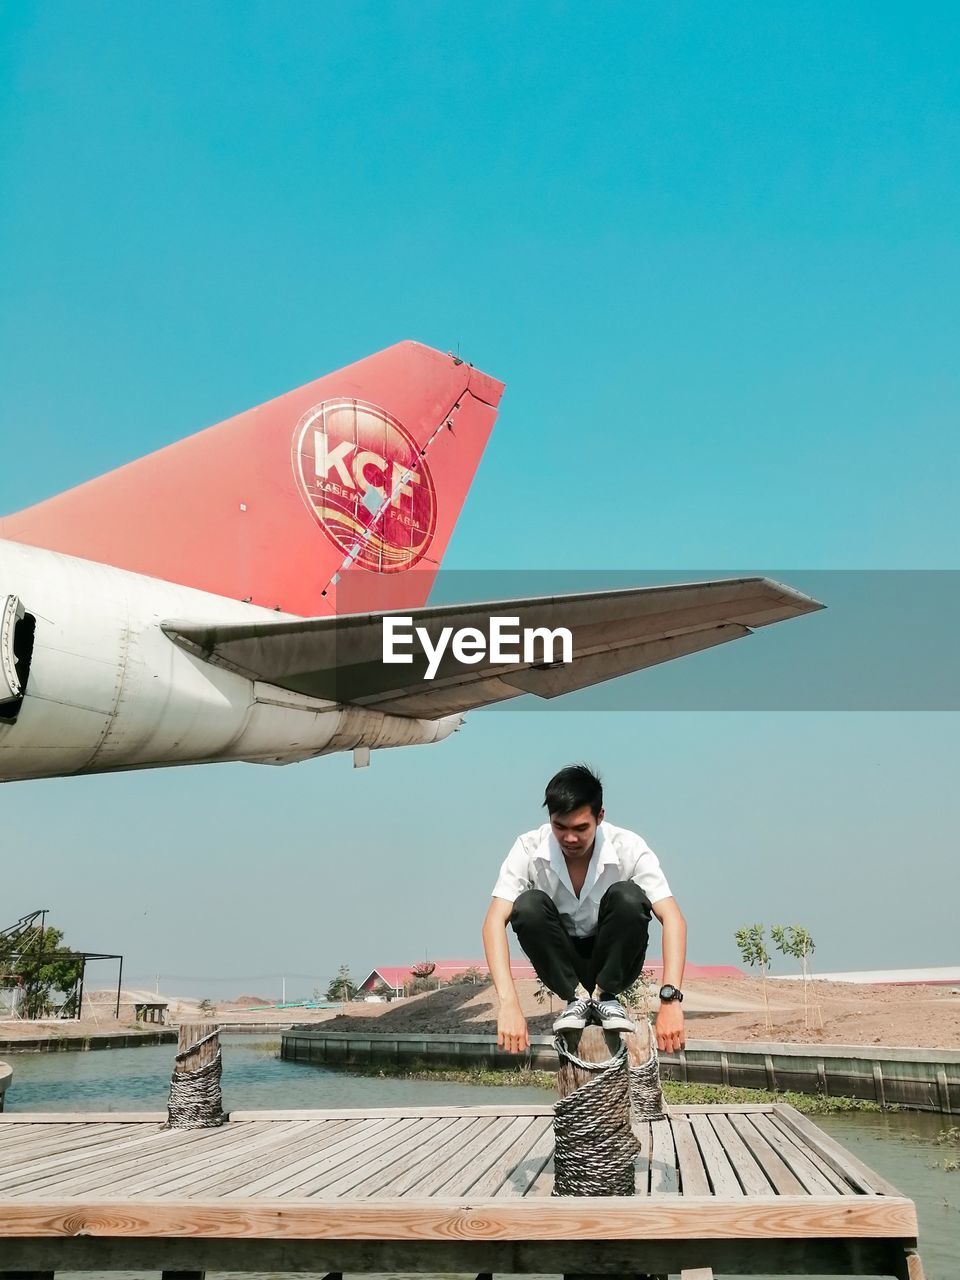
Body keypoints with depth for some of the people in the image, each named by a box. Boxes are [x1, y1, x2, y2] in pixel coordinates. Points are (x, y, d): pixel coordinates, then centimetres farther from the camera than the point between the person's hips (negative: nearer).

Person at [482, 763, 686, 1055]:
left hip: (613, 960, 0)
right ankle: (573, 1001, -11)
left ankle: (606, 997, -10)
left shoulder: (629, 847, -22)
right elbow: (495, 921, -29)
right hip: (560, 962, 1)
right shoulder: (529, 849, -21)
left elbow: (673, 919, -28)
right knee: (528, 904, -30)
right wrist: (509, 1004, -41)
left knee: (628, 897, -31)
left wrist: (670, 999, -41)